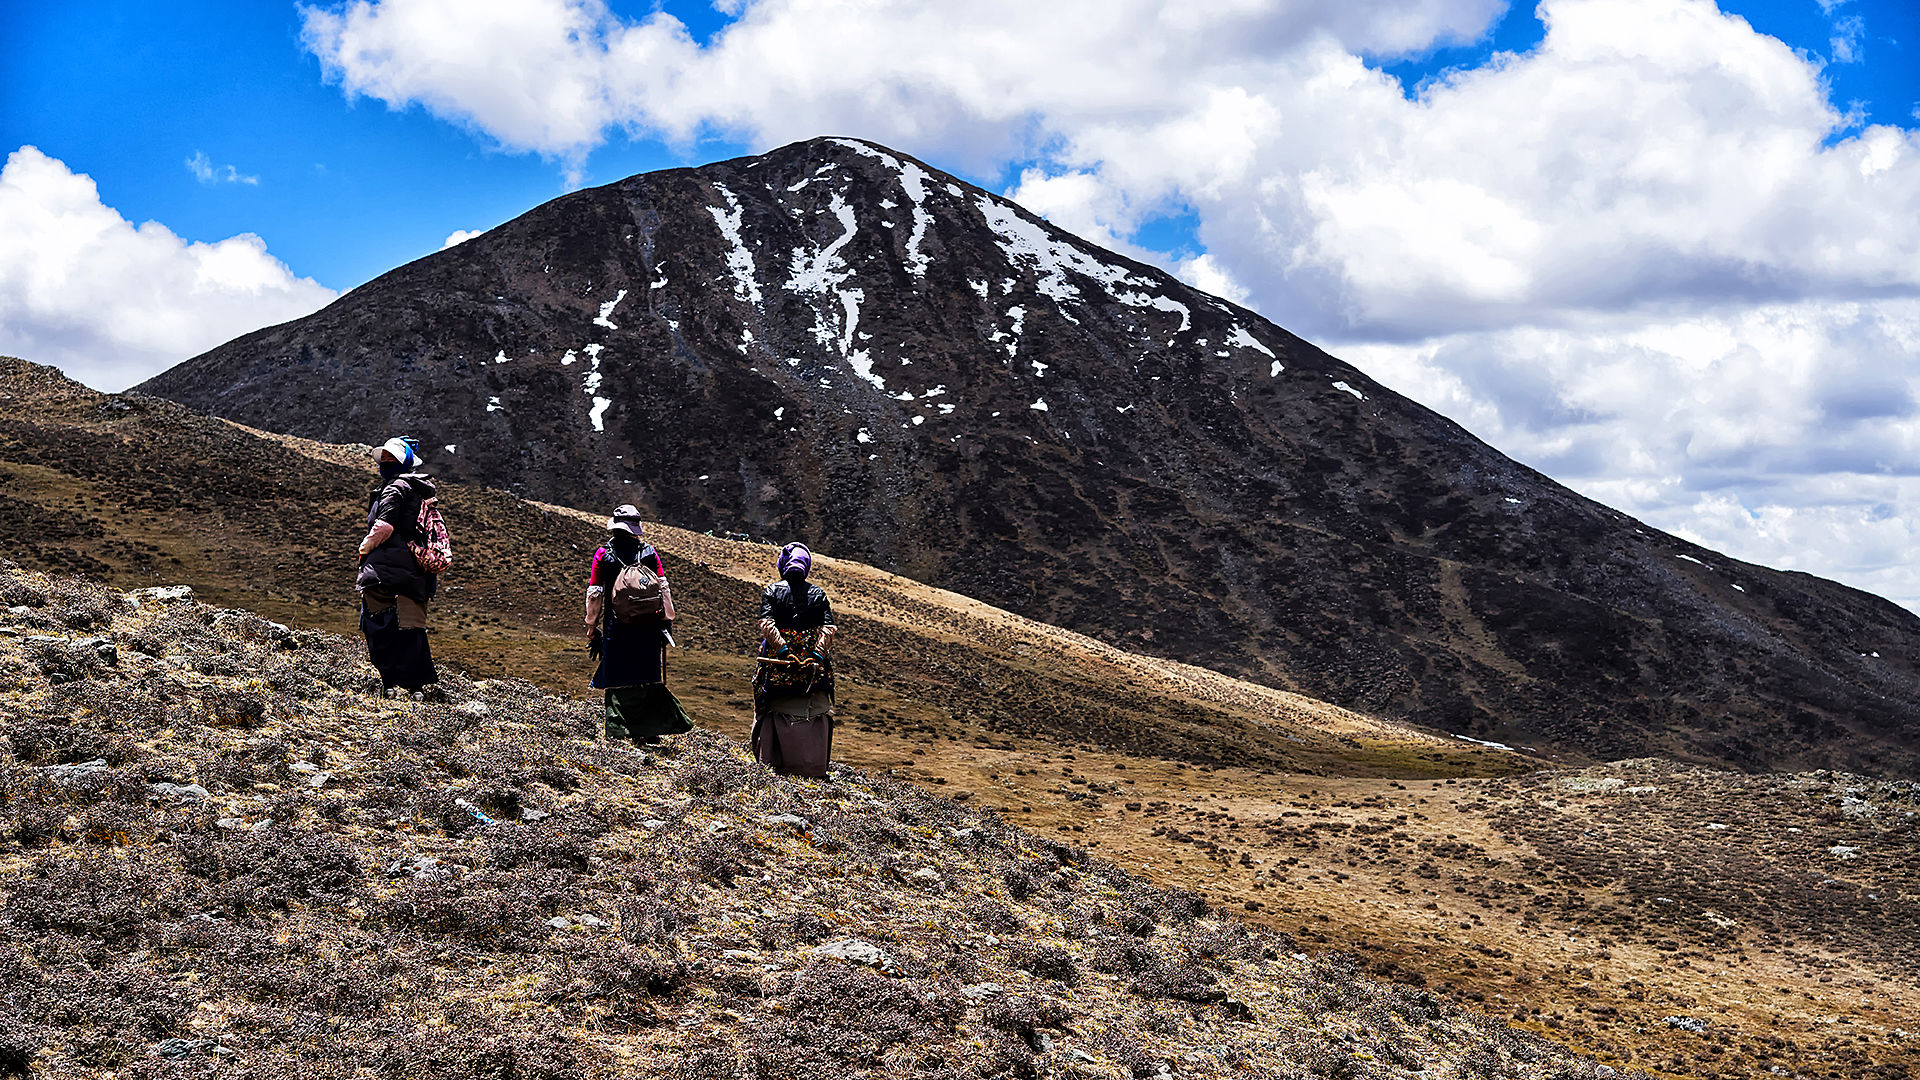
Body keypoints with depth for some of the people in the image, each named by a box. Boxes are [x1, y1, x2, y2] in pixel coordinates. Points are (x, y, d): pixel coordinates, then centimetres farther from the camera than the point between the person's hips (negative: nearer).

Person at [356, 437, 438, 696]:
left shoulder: (394, 488, -8)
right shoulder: (422, 492, 18)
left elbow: (384, 527, -19)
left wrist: (365, 548, -3)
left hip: (387, 569, -8)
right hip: (417, 573, 8)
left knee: (380, 628, -3)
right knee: (412, 627, 8)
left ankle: (392, 682, -6)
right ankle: (418, 684, 6)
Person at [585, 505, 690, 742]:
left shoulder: (603, 555, 1)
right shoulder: (649, 552, 3)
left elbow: (594, 596, 1)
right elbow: (664, 589, 1)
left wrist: (593, 629, 7)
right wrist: (667, 621, 6)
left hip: (617, 626, -2)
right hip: (649, 626, 2)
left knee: (616, 681, 4)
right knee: (648, 678, 10)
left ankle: (618, 730, 0)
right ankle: (649, 730, 9)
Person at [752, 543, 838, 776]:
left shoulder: (771, 591, 2)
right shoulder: (819, 594, 6)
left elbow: (766, 624, -12)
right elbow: (828, 628, -6)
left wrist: (785, 651, -17)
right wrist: (817, 655, -14)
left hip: (778, 661, -1)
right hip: (814, 666, 1)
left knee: (776, 712, 8)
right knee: (816, 712, 7)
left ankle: (772, 764, 10)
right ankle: (813, 767, 6)